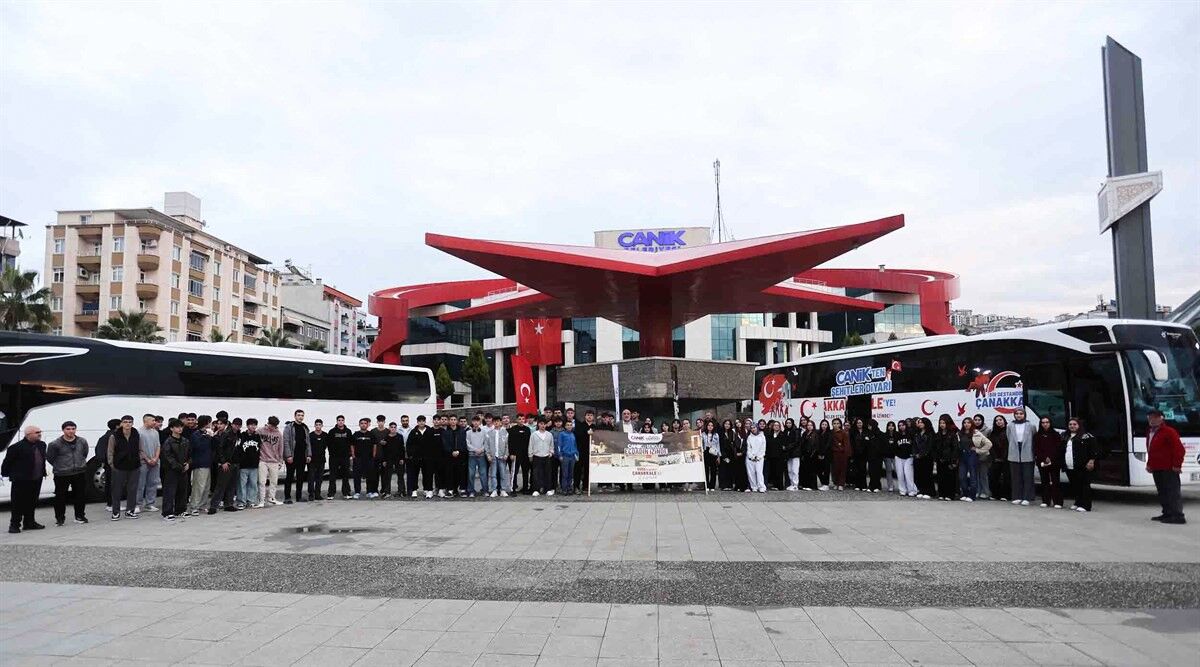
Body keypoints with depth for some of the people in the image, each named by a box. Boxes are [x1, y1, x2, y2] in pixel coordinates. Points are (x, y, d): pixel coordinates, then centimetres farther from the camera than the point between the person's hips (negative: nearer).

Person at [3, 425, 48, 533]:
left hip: (36, 480, 7)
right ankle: (14, 525, 10)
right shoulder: (17, 447, -14)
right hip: (21, 480, -7)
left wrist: (43, 472, 15)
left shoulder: (42, 445, 7)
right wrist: (5, 474, -2)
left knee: (32, 503, 14)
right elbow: (7, 462, -7)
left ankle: (29, 523, 24)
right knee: (17, 503, 2)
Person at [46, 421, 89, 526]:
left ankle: (80, 516, 19)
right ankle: (59, 518, 15)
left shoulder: (82, 442, 3)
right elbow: (49, 458, 1)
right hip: (62, 475, -3)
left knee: (81, 496, 7)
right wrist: (59, 467, 3)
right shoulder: (55, 444, -10)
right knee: (60, 497, 1)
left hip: (80, 473, 3)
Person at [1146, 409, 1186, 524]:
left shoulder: (1169, 432, -11)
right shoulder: (1150, 433, 17)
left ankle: (1178, 516, -8)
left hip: (1168, 469, -9)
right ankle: (1167, 513, 21)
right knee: (1162, 493, 14)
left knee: (1173, 492, -8)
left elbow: (1179, 450, -16)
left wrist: (1177, 465, -18)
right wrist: (1149, 464, 19)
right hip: (1157, 469, 9)